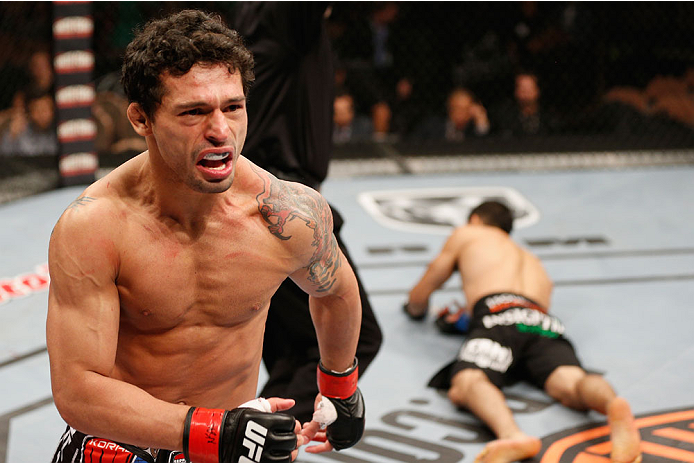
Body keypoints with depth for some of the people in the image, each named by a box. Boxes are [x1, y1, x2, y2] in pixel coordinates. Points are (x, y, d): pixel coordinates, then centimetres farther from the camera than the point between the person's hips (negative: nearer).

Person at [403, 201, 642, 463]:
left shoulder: (465, 234, 33)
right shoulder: (535, 263, 44)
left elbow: (417, 302, 38)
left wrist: (416, 305, 61)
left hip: (498, 316, -4)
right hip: (545, 322, 4)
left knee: (463, 386, -25)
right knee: (570, 385, -21)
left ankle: (511, 434, -60)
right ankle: (612, 405, -59)